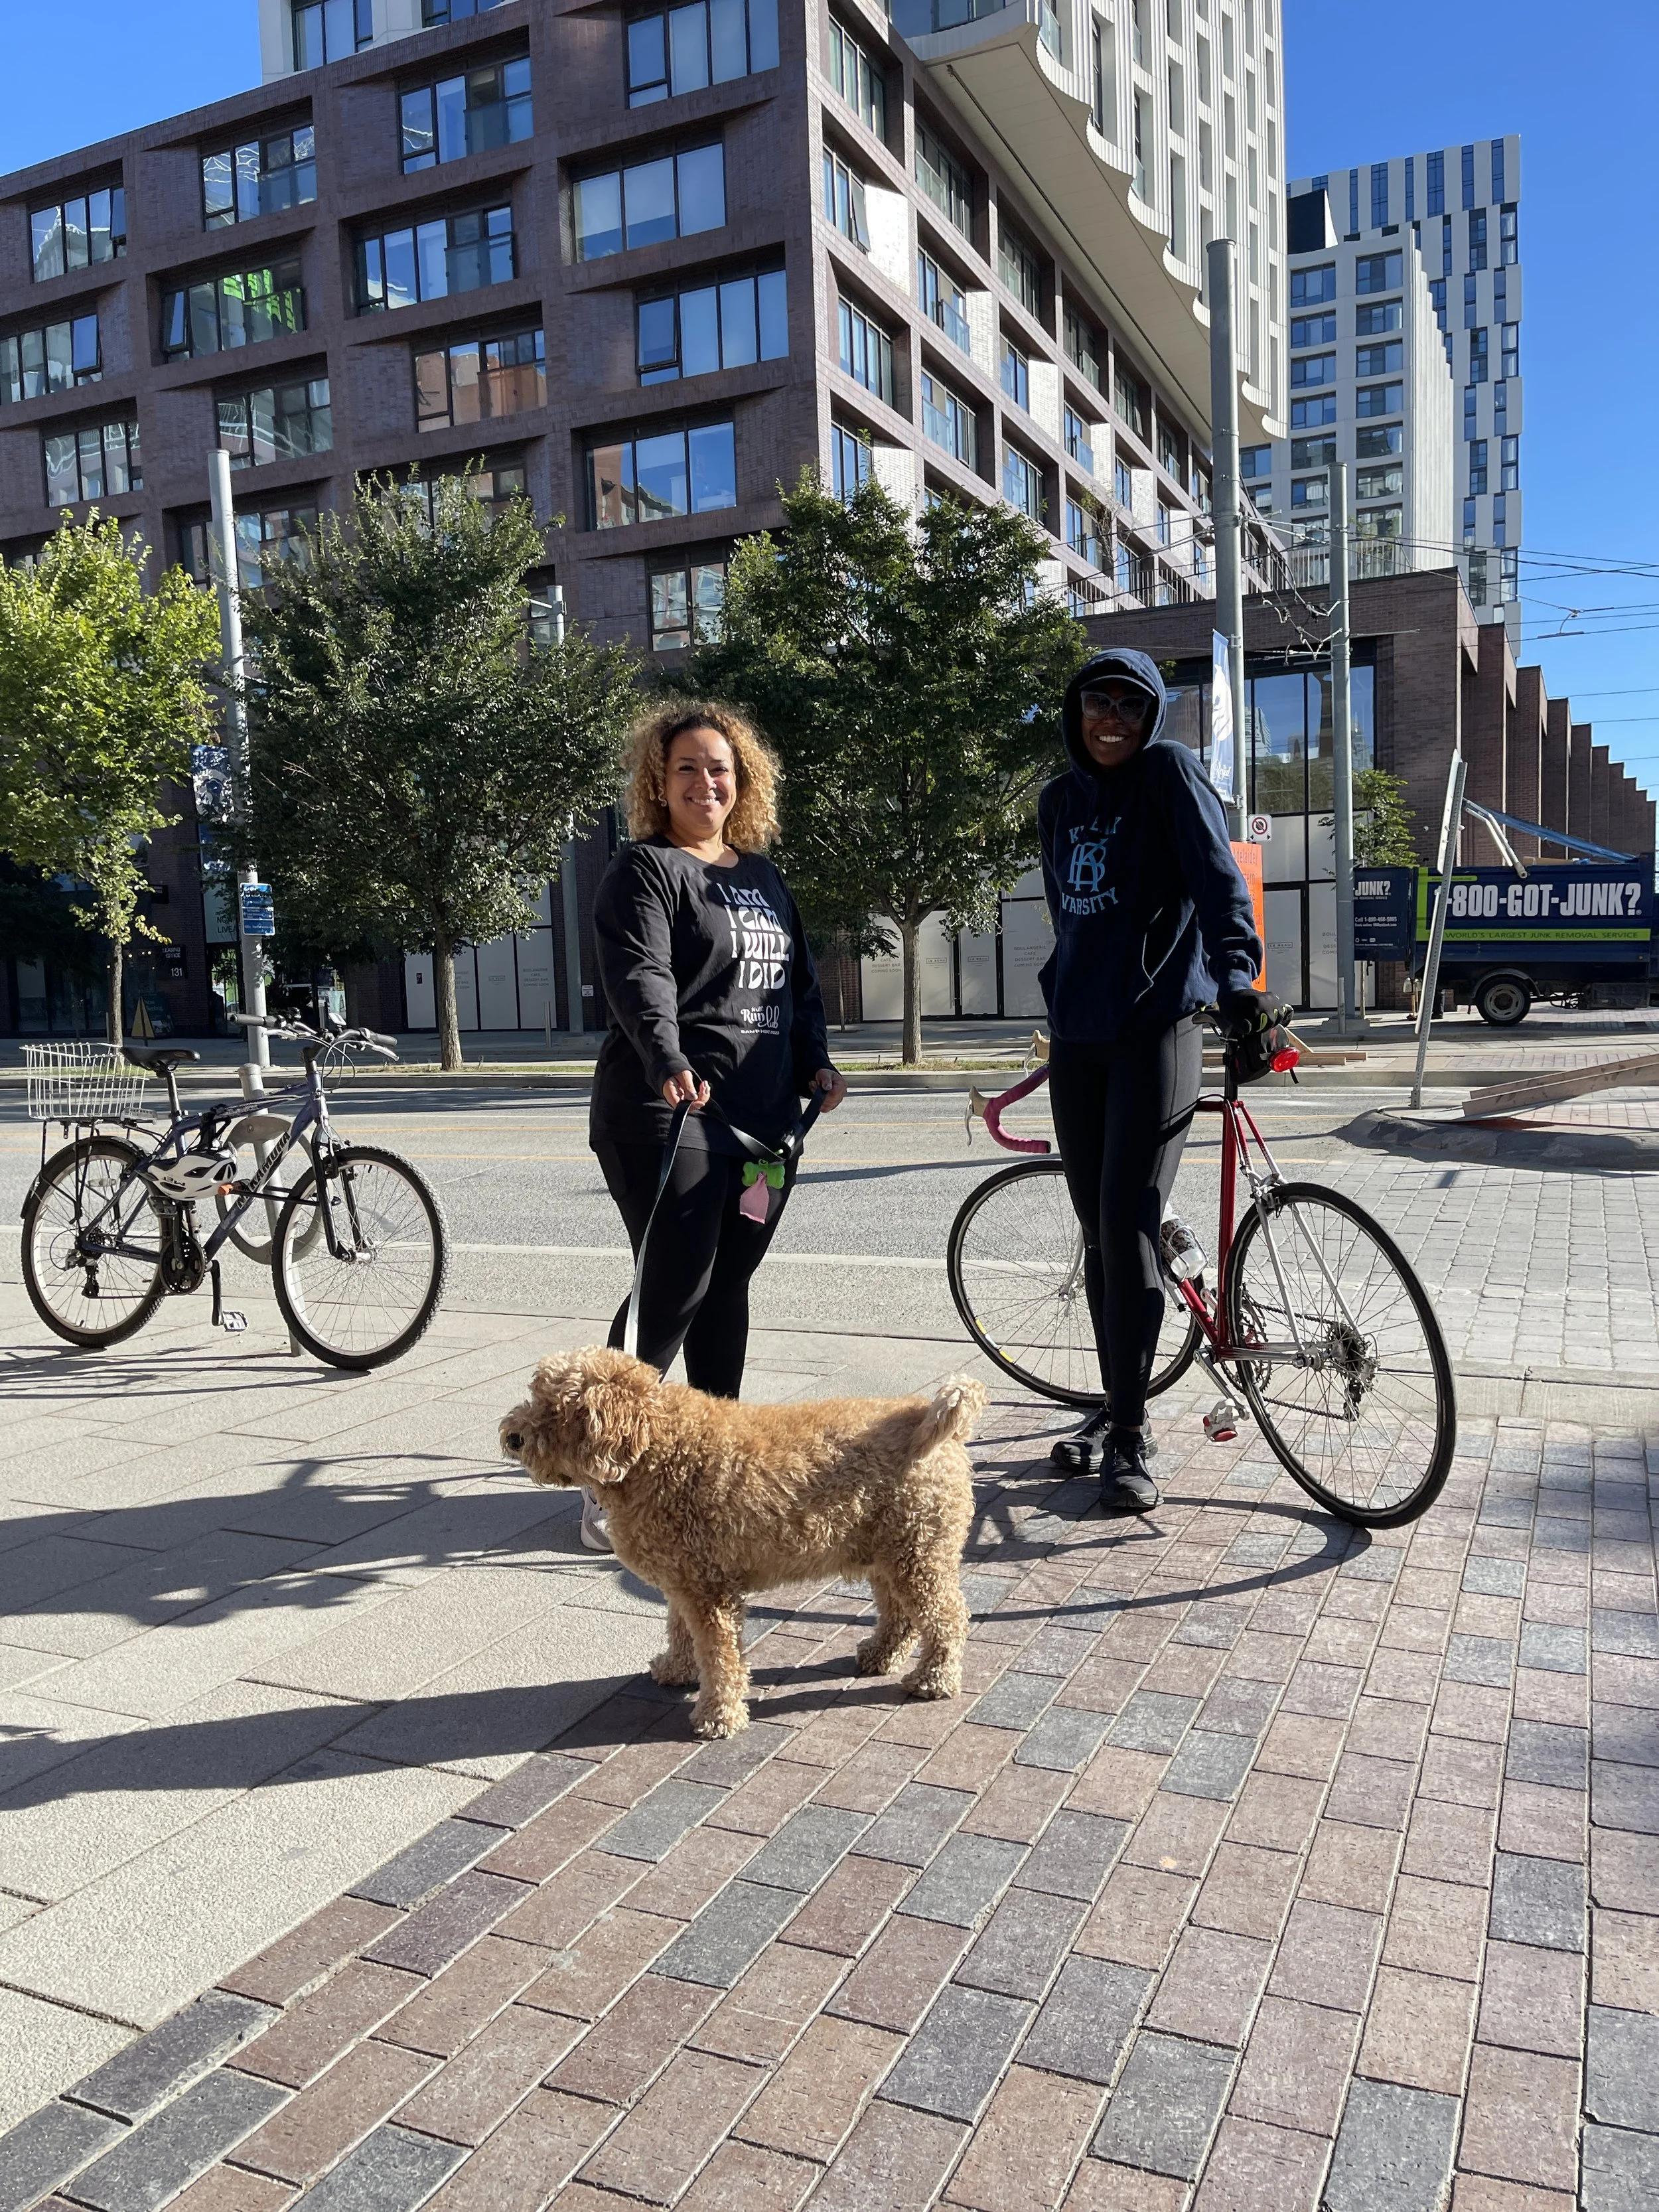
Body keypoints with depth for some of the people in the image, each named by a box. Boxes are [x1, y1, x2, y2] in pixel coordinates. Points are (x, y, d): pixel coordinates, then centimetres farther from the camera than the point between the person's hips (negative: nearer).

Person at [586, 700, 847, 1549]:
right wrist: (668, 1062, -35)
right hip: (671, 1116, -7)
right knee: (674, 1289, -9)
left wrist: (815, 1063, 9)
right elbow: (639, 978, -19)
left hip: (765, 1121, 7)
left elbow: (800, 980, 24)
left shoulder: (762, 875, 20)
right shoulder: (644, 869, -3)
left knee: (728, 1289, 11)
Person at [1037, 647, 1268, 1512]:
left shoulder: (1169, 773, -5)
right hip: (1076, 1039, 6)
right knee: (1097, 1231, 10)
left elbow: (1216, 876, -19)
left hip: (1154, 1033, -6)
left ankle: (1128, 1436, 0)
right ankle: (1114, 1406, 24)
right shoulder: (1059, 800, 13)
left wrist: (1235, 975, -34)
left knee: (1127, 1227, -10)